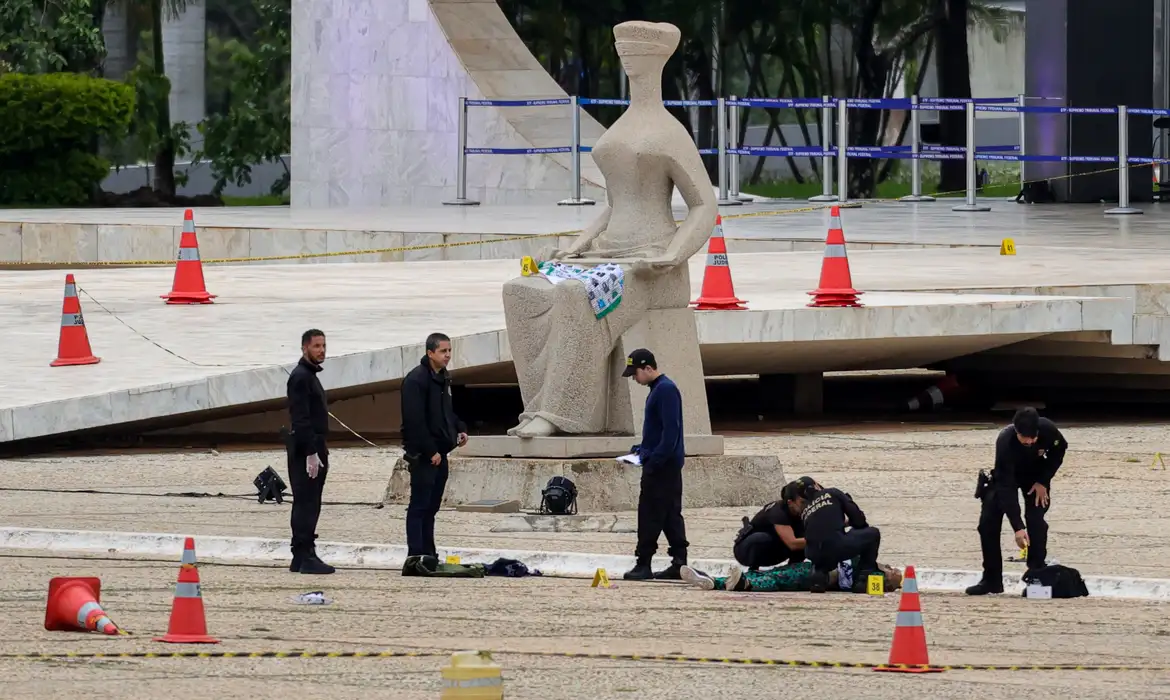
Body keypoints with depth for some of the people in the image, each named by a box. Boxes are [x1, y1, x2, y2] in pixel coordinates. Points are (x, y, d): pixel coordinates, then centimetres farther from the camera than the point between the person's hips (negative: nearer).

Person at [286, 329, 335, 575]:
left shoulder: (310, 376, 19)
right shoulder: (300, 377, -12)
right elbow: (301, 419, -19)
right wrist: (311, 453, -23)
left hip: (313, 449, 10)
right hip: (305, 450, -10)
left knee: (308, 505, 11)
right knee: (306, 504, -11)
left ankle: (302, 558, 13)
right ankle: (305, 557, -13)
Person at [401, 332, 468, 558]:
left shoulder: (443, 378, 13)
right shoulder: (416, 380, -16)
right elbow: (415, 420, -21)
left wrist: (460, 429, 7)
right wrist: (430, 451, -22)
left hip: (439, 452, 9)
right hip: (423, 455, -9)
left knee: (432, 506, 12)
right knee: (420, 505, -6)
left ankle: (429, 554, 17)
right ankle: (416, 555, -5)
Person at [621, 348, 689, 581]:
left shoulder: (666, 390, -16)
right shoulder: (657, 389, 16)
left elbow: (670, 431, -22)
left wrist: (654, 461, -21)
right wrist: (643, 449, 15)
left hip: (663, 466, -11)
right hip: (666, 465, 11)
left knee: (650, 515, -7)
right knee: (670, 515, 10)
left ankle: (643, 564, -5)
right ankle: (679, 564, 11)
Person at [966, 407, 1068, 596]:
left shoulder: (1048, 430, -33)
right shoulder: (1005, 441, -40)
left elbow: (1059, 449, -7)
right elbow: (1006, 487, -40)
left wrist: (1043, 481, -15)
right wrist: (1018, 528, -46)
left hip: (1036, 475, 1)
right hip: (1007, 475, -1)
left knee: (1036, 522, -16)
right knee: (988, 522, -10)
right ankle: (991, 580, 2)